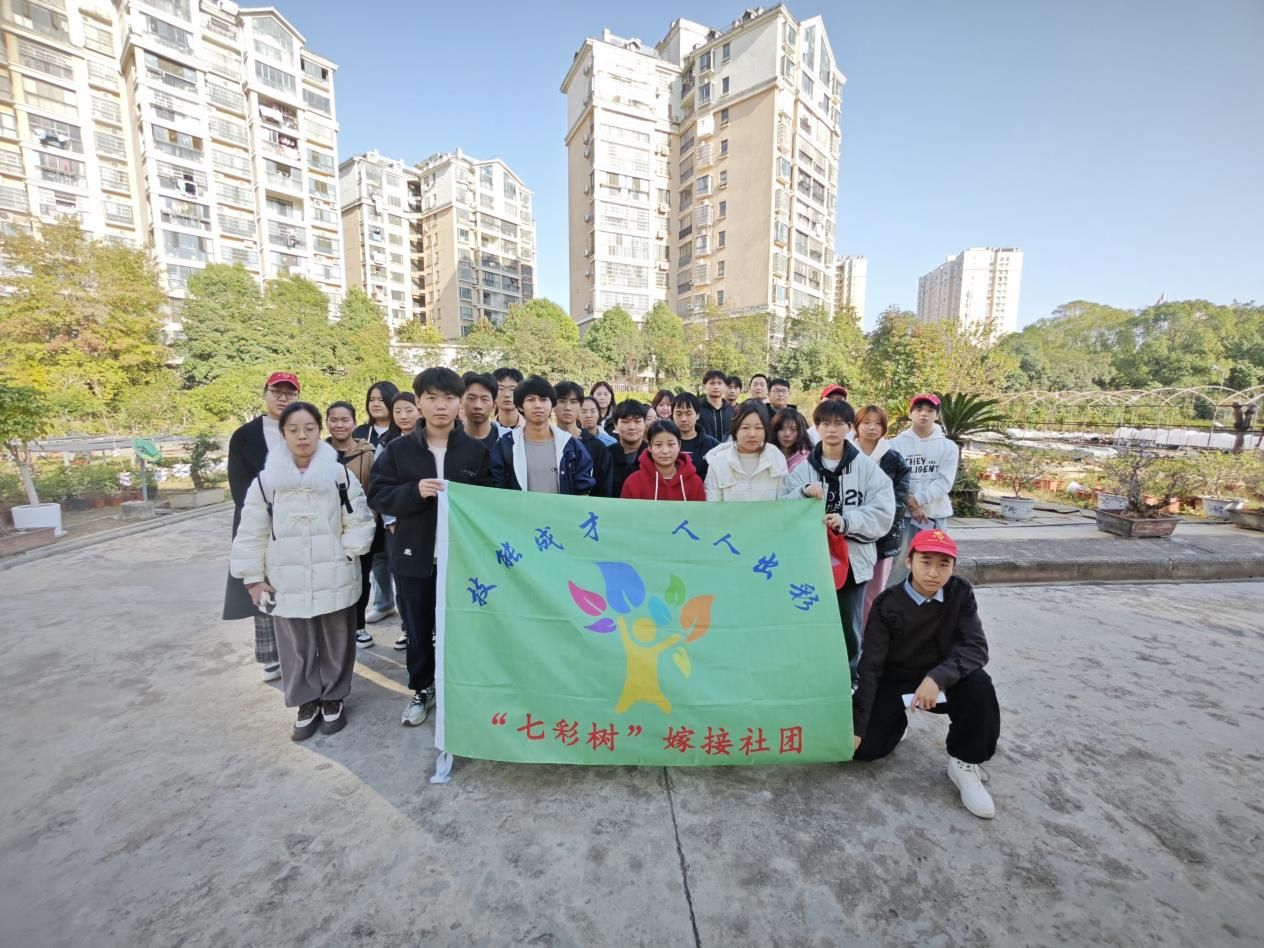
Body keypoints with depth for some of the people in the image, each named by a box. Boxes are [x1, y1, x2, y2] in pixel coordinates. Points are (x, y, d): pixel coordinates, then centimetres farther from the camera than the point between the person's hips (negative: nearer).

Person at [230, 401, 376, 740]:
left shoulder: (340, 475, -6)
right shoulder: (265, 480, -2)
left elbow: (360, 522, -2)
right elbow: (251, 534, 3)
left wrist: (345, 556, -9)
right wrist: (253, 578, 2)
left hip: (334, 580, -1)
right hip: (287, 582, 1)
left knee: (335, 645, 13)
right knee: (296, 647, 14)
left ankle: (333, 700, 33)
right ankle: (306, 704, 33)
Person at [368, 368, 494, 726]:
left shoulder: (477, 449, -2)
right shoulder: (398, 449, 0)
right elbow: (377, 496, -2)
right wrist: (415, 491, -18)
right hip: (414, 556, 1)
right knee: (417, 630, 15)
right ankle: (422, 689, 37)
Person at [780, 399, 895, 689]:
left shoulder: (867, 467, -1)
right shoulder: (802, 469, 2)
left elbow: (883, 513, -8)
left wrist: (847, 521, -22)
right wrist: (803, 493, -20)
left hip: (853, 559, 0)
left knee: (849, 627, 12)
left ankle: (849, 681, 34)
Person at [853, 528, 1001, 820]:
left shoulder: (960, 594, -12)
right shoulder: (887, 605, -19)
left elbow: (976, 648, -19)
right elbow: (871, 666, -17)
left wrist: (938, 677, -38)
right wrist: (858, 726, -20)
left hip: (941, 680, 1)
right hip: (894, 682, -1)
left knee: (979, 685, -31)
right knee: (865, 749, -14)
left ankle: (964, 763, -7)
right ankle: (897, 720, 20)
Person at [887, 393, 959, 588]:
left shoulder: (948, 447, 4)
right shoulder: (896, 444, 0)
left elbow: (944, 482, -6)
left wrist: (917, 499, -15)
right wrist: (910, 505, -14)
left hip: (935, 514, 2)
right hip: (903, 514, -2)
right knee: (899, 563, -2)